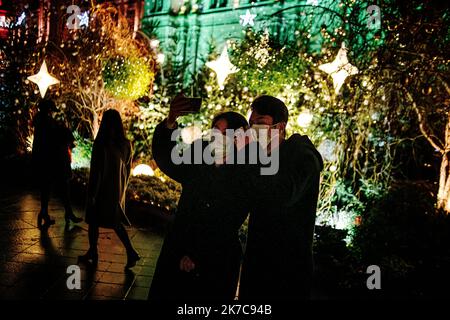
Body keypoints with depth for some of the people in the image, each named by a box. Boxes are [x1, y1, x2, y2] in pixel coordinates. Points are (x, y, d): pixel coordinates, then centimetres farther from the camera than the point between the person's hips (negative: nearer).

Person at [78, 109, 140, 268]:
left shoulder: (101, 144, -20)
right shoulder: (126, 144, -3)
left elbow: (96, 170, -17)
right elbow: (128, 168, 5)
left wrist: (91, 194, -10)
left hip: (102, 189, -5)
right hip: (118, 190, 5)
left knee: (94, 221, 14)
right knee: (115, 221, 16)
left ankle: (93, 254, 26)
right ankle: (131, 252, 5)